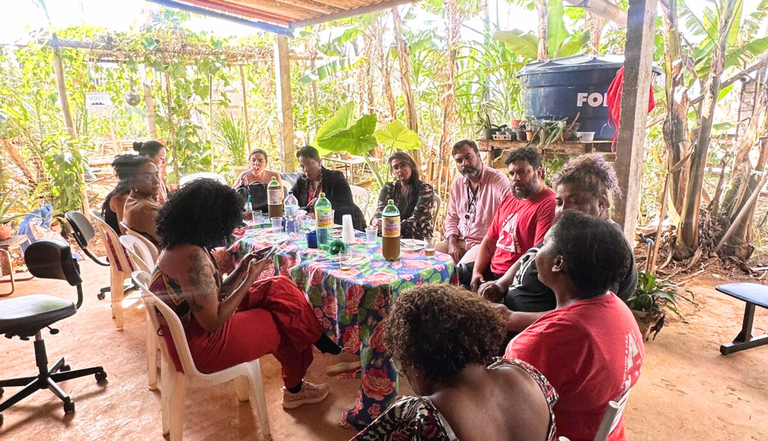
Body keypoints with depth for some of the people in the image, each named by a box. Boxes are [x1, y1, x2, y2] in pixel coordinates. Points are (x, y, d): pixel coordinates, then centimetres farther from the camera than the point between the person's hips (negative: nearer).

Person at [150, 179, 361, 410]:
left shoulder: (179, 245, 4)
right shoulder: (193, 257, -28)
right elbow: (213, 322, -26)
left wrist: (242, 269, -3)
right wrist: (250, 278, -20)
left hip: (190, 329, 9)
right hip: (199, 346, -9)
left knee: (279, 287, 2)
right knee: (286, 325, 2)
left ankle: (331, 350, 11)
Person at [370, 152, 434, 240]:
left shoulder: (425, 189, -2)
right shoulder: (389, 188, 12)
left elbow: (416, 220, -15)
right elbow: (380, 210, -2)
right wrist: (375, 221, -28)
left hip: (417, 239, -4)